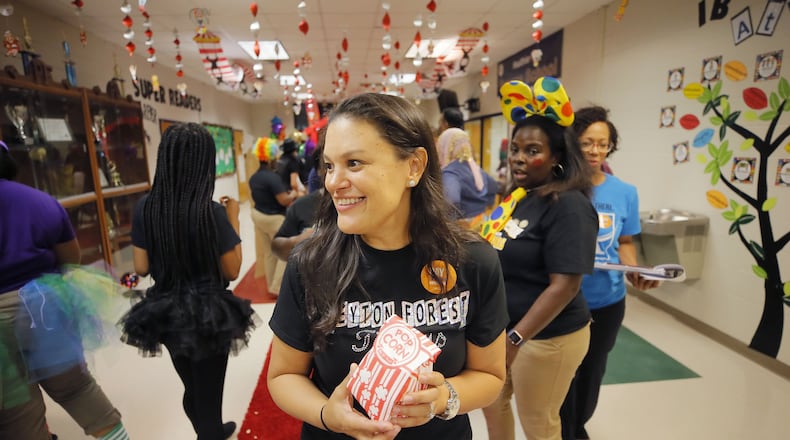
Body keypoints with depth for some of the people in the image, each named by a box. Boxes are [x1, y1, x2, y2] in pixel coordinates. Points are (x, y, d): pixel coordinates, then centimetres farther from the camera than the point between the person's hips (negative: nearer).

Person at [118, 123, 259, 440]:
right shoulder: (213, 212, -21)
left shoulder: (145, 208, -9)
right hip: (209, 315, -5)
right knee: (208, 392, 15)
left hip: (166, 314, 5)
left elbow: (141, 267, -2)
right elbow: (232, 271, -12)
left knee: (191, 388, 26)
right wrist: (233, 218, -4)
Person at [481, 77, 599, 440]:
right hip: (502, 328, 8)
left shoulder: (568, 206, -21)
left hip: (545, 336, -8)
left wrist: (515, 338, -25)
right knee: (492, 402, 24)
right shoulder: (516, 196, 4)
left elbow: (564, 286, -25)